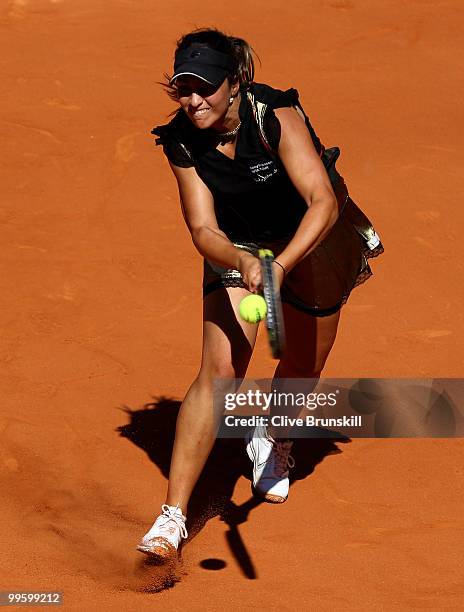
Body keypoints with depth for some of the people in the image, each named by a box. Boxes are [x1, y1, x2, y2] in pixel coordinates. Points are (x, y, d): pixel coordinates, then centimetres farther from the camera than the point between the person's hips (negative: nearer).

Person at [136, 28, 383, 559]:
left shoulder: (276, 115, -33)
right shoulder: (181, 141, -21)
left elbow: (324, 202, -38)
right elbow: (203, 230, -23)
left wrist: (281, 266, -53)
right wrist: (243, 263, -45)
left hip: (313, 239, -1)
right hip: (236, 245, 1)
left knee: (303, 368, 12)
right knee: (218, 371, -16)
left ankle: (272, 439, 49)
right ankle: (173, 515, -17)